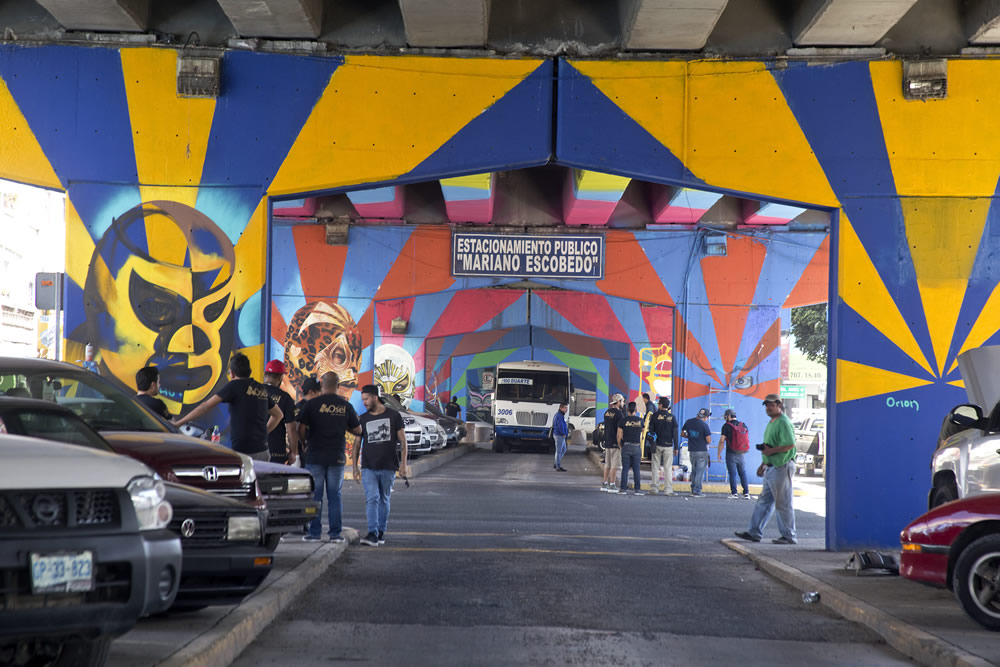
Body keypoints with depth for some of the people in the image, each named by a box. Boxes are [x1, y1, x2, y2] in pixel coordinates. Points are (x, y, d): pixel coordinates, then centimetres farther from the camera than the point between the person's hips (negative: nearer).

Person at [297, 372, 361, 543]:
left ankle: (315, 532, 4)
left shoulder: (312, 404, -5)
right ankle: (335, 533, 6)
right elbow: (358, 430, 7)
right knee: (334, 496, 8)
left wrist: (305, 443, 11)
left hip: (315, 456, -2)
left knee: (315, 495, 4)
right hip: (337, 457, 2)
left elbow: (301, 429, -7)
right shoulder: (346, 406, 2)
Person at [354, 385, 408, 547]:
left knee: (384, 500, 9)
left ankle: (381, 532, 20)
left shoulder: (393, 416, 2)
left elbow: (403, 441, 4)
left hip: (388, 467, 0)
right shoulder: (363, 419, 7)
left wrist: (403, 463, -3)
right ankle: (372, 534, -19)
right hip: (368, 467, 0)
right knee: (372, 499, -12)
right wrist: (355, 467, 7)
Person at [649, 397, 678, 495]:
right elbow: (675, 433, -1)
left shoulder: (655, 415, -4)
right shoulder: (671, 417, -2)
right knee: (668, 468, 4)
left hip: (657, 445, 0)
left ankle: (654, 488, 5)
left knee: (655, 467, 7)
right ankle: (668, 489, 1)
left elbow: (651, 429, -2)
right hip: (668, 445, 0)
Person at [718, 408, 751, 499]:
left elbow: (722, 441, -10)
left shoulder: (726, 426, -7)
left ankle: (734, 493, -1)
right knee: (743, 473, 9)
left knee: (732, 473, 0)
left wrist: (719, 453, -3)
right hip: (740, 454, 4)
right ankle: (746, 493, 6)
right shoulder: (743, 426, 7)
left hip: (731, 453, -4)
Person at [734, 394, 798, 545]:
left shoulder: (783, 422, -14)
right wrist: (763, 464, 24)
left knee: (783, 504, -3)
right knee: (764, 501, 11)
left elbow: (790, 444, -24)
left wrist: (771, 451, -20)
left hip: (782, 467, -10)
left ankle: (789, 536, 4)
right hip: (771, 468, 10)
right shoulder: (771, 423, 18)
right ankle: (754, 532, 15)